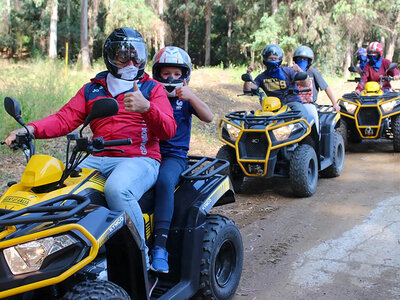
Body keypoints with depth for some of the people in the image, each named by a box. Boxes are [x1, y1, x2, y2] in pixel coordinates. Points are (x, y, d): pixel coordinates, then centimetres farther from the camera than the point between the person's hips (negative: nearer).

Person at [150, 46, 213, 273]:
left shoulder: (186, 100, 12)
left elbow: (209, 117, -3)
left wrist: (191, 96, -13)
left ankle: (160, 248, -34)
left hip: (175, 155, -2)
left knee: (165, 181, -36)